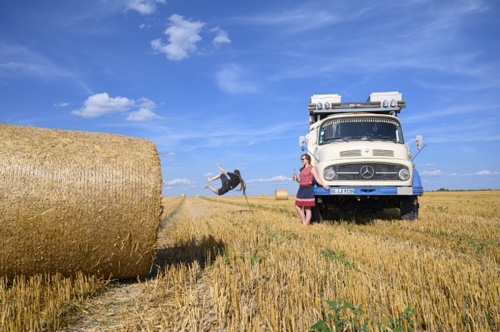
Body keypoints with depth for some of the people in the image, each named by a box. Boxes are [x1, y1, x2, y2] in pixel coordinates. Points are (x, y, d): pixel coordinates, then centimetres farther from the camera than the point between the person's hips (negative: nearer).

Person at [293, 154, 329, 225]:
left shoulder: (312, 168, -4)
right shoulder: (302, 169, 18)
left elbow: (317, 179, -12)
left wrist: (323, 185, -27)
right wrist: (296, 178, 2)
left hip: (308, 189, -8)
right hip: (301, 189, 8)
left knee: (307, 209, -4)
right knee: (298, 207, 6)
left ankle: (306, 225, 0)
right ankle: (304, 223, 15)